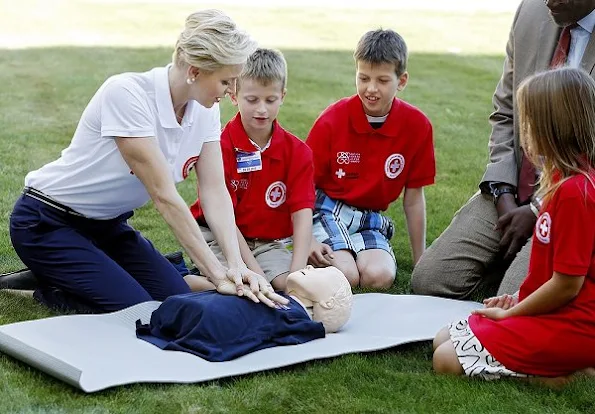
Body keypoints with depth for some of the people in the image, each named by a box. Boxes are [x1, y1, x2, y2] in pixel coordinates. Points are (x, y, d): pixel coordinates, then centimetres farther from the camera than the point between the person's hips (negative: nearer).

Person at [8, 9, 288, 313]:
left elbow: (215, 192, -12)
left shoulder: (204, 110, -8)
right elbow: (164, 196, -32)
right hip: (48, 223, -8)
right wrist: (217, 273, -31)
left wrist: (236, 266, -27)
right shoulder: (127, 94, -30)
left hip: (109, 223, 8)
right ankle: (50, 289, 5)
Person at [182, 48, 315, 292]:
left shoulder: (297, 152, -4)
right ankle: (182, 281, 0)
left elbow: (302, 214, -12)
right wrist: (256, 274, -25)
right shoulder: (220, 146, -14)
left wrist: (296, 273, -27)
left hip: (267, 242, 4)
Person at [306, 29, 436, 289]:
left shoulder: (417, 126, -6)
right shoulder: (333, 120, -11)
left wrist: (420, 260, 6)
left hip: (370, 219, 3)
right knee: (345, 276, -27)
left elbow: (414, 197, 2)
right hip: (326, 210, -2)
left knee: (380, 277, -25)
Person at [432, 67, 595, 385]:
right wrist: (518, 301, 6)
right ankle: (558, 364, 6)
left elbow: (567, 285, -20)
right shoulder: (564, 180, 8)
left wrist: (510, 312, -8)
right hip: (549, 312, 10)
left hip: (569, 326, -10)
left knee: (447, 360, -14)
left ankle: (561, 376, -8)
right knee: (443, 339, 10)